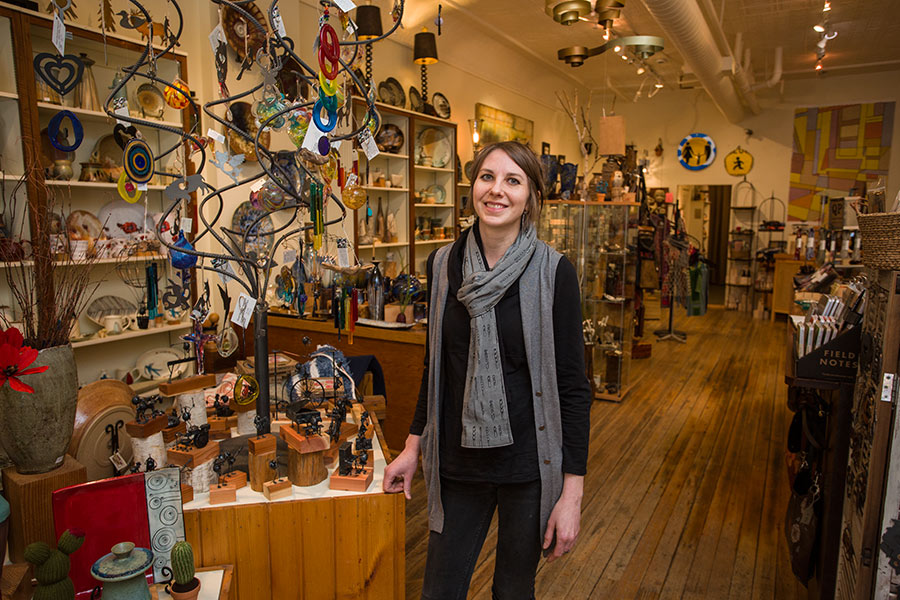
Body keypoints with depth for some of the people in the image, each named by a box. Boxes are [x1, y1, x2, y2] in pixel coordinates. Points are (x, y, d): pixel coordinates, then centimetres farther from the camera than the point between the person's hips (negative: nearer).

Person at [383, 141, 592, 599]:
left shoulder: (553, 271, -12)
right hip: (457, 463, 3)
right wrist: (414, 444, 10)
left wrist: (572, 493, -12)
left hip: (529, 463, -2)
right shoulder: (443, 265, -1)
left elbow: (573, 385, -10)